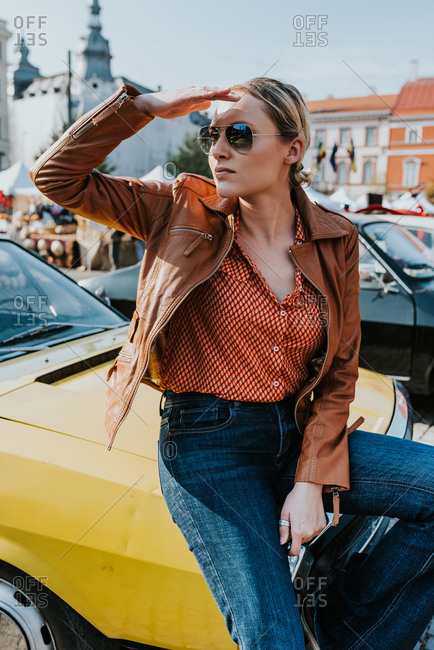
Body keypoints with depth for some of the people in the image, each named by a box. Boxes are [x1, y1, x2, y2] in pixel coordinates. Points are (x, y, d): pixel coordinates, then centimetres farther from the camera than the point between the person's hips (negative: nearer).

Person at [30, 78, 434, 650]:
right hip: (204, 440, -3)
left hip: (296, 434, 4)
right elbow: (57, 177, -4)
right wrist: (148, 106, -12)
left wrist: (310, 481, -7)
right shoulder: (186, 212, -2)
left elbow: (339, 372, 3)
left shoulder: (336, 241, 2)